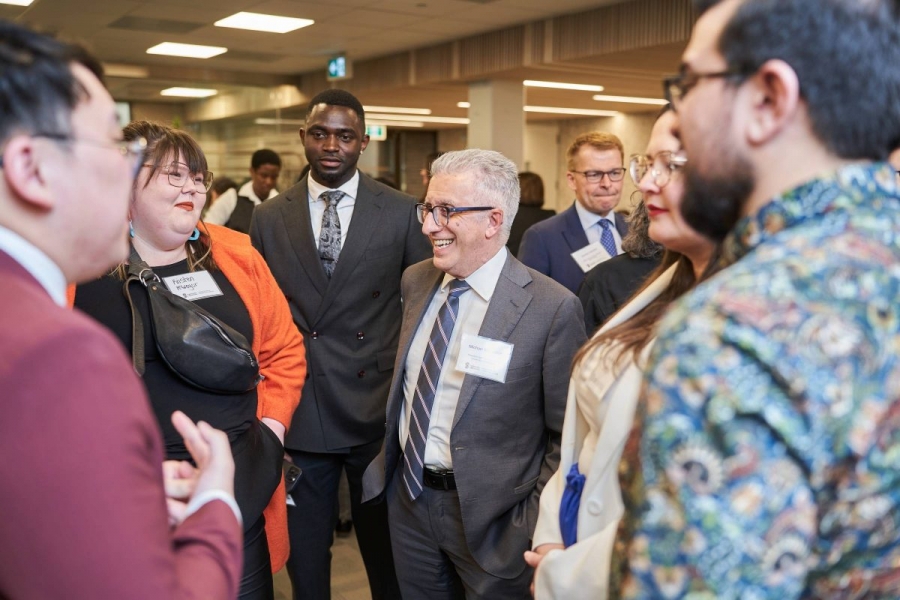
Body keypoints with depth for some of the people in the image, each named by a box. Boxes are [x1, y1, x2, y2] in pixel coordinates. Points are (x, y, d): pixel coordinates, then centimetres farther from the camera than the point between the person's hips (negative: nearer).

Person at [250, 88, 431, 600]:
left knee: (385, 551, 15)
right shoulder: (269, 218, 3)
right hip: (299, 416, 2)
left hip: (378, 412, -1)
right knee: (305, 558, 16)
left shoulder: (403, 213, -3)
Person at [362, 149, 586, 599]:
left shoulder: (552, 308, -18)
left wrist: (538, 526, -13)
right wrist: (389, 461, 13)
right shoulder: (415, 281, 1)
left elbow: (568, 437, -12)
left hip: (490, 517, -5)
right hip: (408, 496, 6)